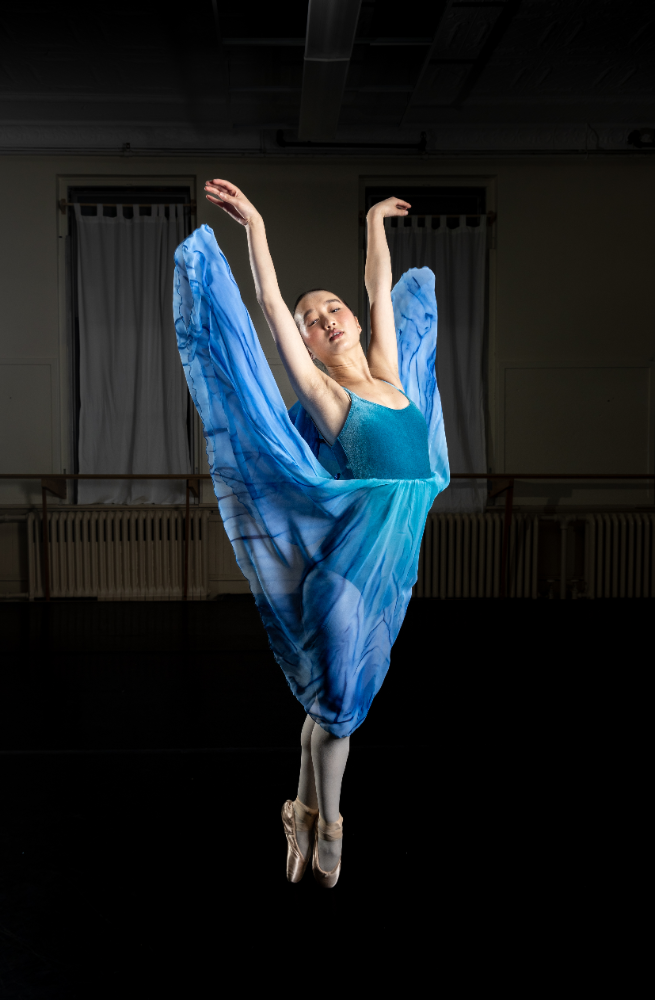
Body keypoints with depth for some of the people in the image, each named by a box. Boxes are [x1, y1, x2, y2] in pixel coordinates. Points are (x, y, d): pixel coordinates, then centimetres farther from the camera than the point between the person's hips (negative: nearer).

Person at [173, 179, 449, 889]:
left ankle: (307, 813, 31)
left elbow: (379, 286, 20)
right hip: (355, 557, -6)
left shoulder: (388, 371, 10)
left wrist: (375, 219, 28)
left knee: (337, 699, 16)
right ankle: (324, 831, 22)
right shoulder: (322, 393, -5)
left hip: (400, 555, 6)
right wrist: (255, 224, -8)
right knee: (336, 701, 5)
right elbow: (271, 305, -9)